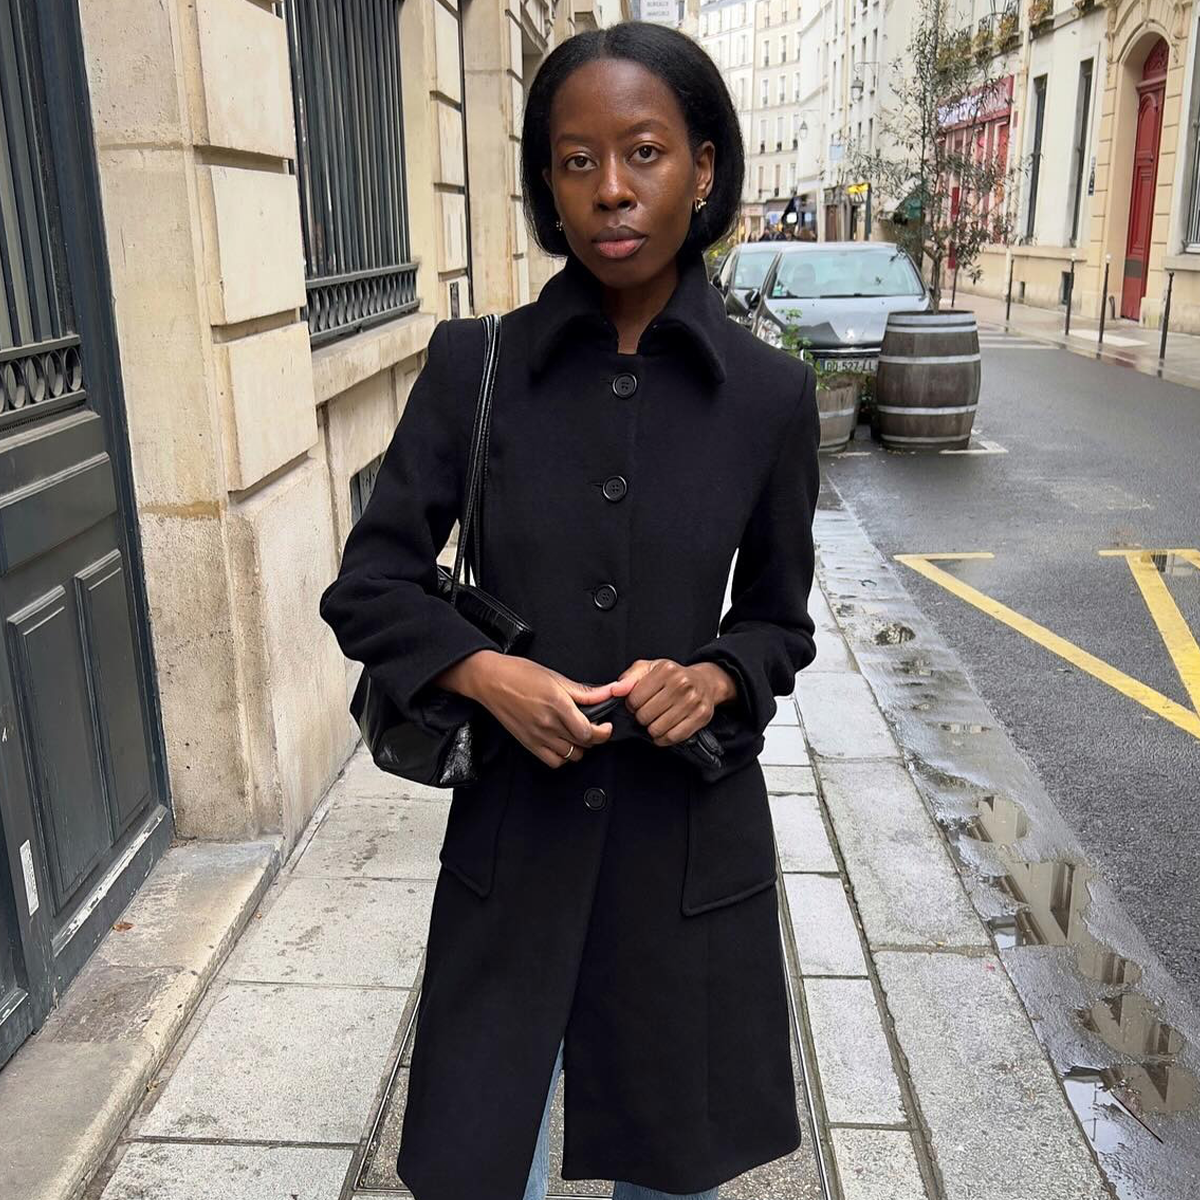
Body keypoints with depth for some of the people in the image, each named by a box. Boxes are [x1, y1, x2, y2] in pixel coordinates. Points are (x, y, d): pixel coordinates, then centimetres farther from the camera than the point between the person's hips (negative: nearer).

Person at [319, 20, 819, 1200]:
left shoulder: (769, 392, -5)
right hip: (514, 832, 0)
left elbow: (780, 620, 6)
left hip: (692, 838, 1)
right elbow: (368, 586, -1)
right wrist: (484, 672, -18)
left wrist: (715, 679, -15)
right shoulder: (474, 365, -7)